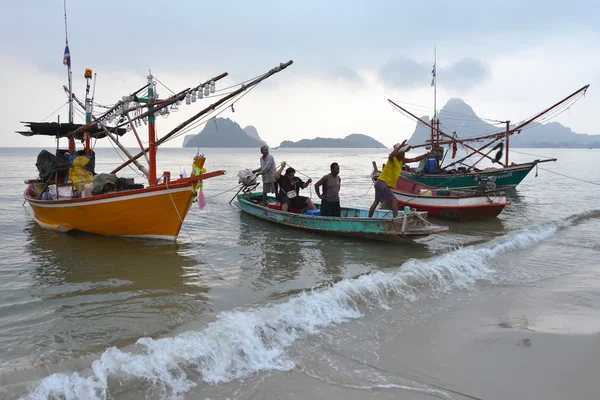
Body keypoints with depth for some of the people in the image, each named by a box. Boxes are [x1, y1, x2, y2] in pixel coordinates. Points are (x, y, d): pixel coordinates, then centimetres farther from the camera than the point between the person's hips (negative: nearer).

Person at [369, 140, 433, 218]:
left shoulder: (402, 160, 8)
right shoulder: (392, 159, -16)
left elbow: (415, 159, 13)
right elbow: (390, 155, -42)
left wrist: (426, 155, 5)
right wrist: (400, 146, -47)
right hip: (382, 183, -10)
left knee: (377, 201, 19)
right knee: (394, 200, -15)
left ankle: (369, 218, 30)